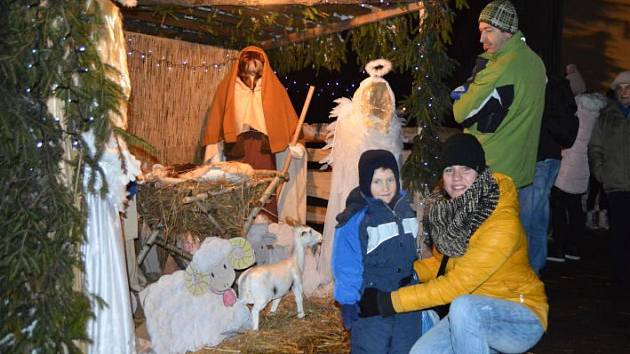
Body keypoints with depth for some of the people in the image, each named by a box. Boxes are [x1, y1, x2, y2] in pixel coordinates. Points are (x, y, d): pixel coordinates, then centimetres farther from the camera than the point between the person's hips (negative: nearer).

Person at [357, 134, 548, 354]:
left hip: (523, 317, -6)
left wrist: (389, 301, -24)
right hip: (474, 318, 6)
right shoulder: (449, 210, -3)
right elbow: (440, 262, 11)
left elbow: (457, 285, -27)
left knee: (464, 307, -34)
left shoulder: (502, 223, -25)